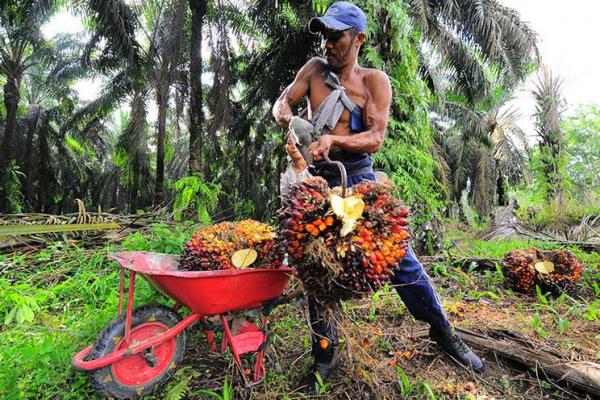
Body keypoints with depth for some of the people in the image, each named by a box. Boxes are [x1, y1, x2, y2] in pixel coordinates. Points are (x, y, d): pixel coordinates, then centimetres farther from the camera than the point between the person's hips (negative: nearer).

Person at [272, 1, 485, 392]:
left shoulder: (375, 81, 0)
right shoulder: (315, 68, 10)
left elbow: (375, 138, -11)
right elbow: (281, 103, 5)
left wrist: (333, 139, -28)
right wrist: (291, 120, -19)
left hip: (358, 177, -2)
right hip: (317, 180, 3)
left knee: (398, 256, 0)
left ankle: (443, 331, 26)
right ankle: (325, 356, 23)